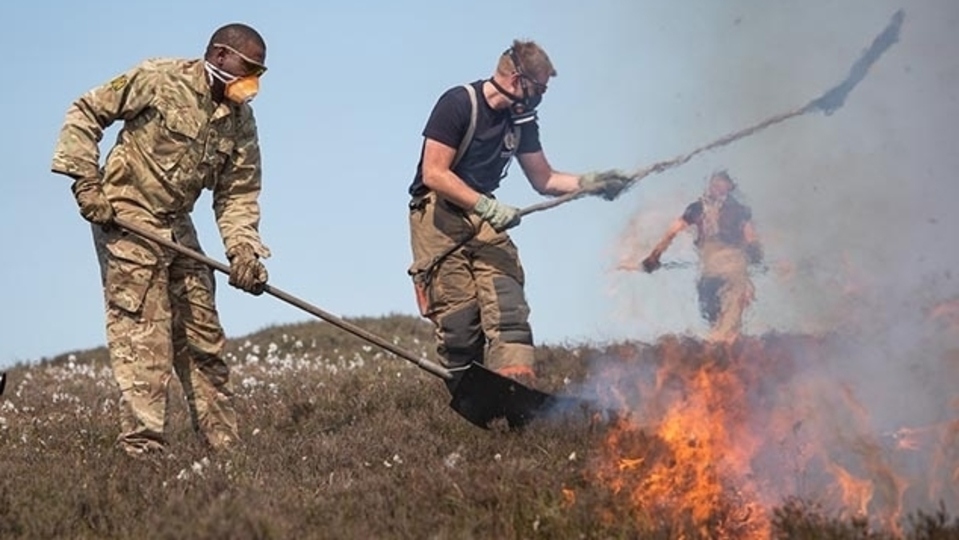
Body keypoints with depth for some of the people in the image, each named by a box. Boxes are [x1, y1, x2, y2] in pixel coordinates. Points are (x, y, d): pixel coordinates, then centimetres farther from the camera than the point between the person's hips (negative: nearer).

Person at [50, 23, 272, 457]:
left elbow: (238, 194, 6)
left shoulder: (241, 121, 6)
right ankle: (143, 446, -9)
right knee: (142, 339, -11)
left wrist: (242, 249, -10)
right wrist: (86, 181, -16)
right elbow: (86, 112, -9)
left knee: (203, 336, 10)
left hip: (177, 230, 7)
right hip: (125, 219, -7)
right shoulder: (160, 79, -13)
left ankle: (223, 442, 17)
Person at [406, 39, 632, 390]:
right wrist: (487, 207, -23)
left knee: (509, 312, -14)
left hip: (484, 217, 6)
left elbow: (544, 180, 18)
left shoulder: (521, 120, 10)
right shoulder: (458, 104, -12)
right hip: (439, 220, -6)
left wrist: (590, 183, 2)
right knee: (460, 322, -12)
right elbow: (434, 174, -17)